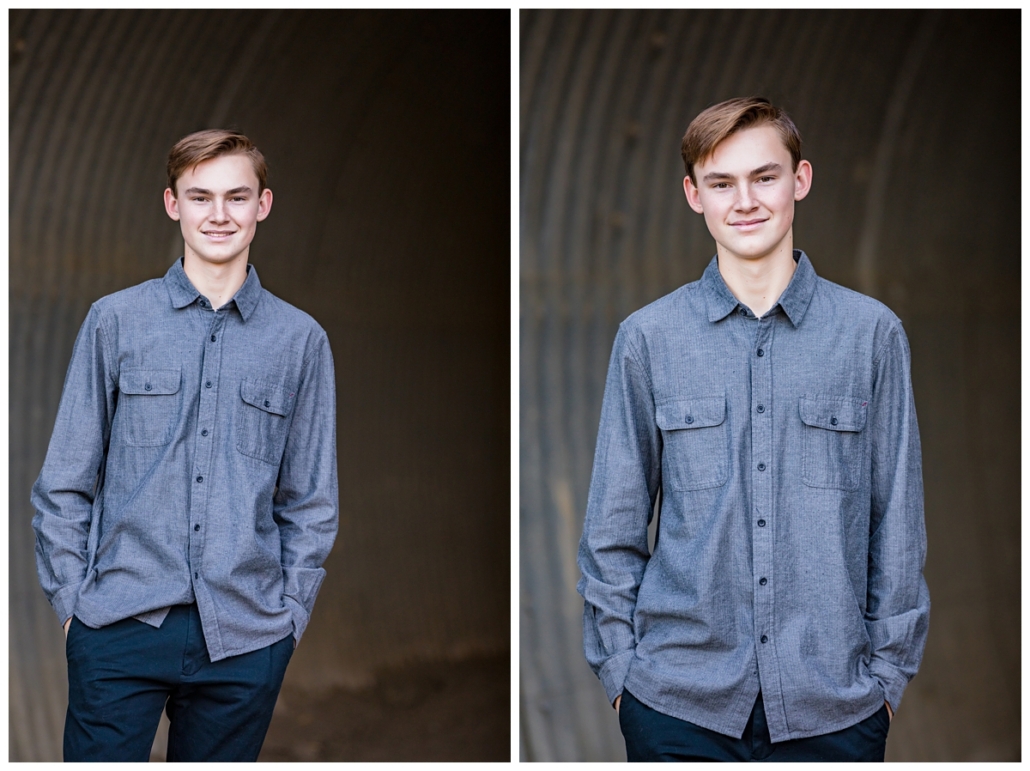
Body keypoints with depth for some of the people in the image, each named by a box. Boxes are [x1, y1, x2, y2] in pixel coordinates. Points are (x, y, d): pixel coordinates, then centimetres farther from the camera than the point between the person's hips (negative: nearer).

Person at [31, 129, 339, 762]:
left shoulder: (300, 340, 7)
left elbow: (312, 502, 11)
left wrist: (291, 611, 4)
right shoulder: (116, 321, 4)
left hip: (246, 637, 1)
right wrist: (70, 598, 1)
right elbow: (65, 481, 7)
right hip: (120, 622, -1)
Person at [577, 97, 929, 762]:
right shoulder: (649, 338, 2)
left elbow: (898, 523, 5)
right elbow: (614, 526, 6)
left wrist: (890, 670, 3)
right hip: (678, 702, 0)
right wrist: (618, 667, 2)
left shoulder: (873, 333, 2)